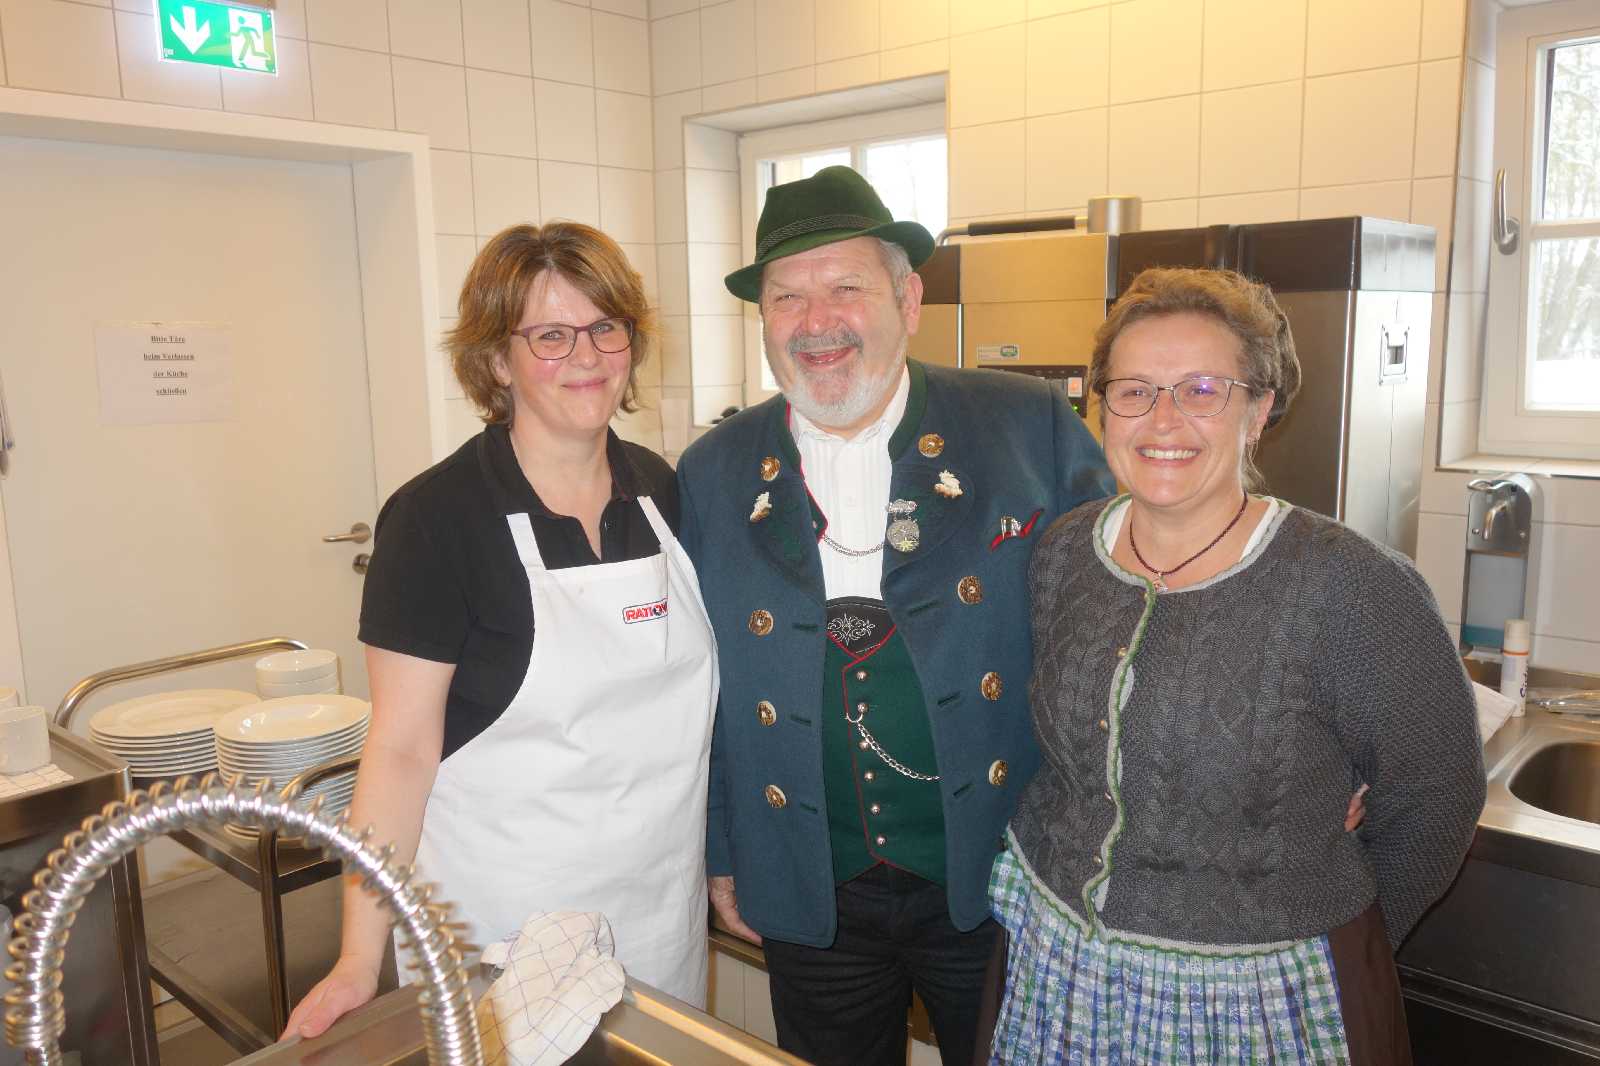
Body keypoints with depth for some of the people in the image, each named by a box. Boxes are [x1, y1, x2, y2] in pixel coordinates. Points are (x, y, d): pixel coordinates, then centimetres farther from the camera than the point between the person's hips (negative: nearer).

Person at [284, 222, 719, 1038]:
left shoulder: (661, 490, 0)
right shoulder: (437, 517, -15)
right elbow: (402, 747, -14)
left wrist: (725, 858, 10)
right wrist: (361, 961, -16)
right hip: (502, 924, -4)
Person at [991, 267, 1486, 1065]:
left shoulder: (1350, 587, -19)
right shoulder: (1063, 553, -4)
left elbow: (1433, 802, -7)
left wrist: (1334, 934, 3)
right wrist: (1048, 892, 9)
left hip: (1260, 1001, -4)